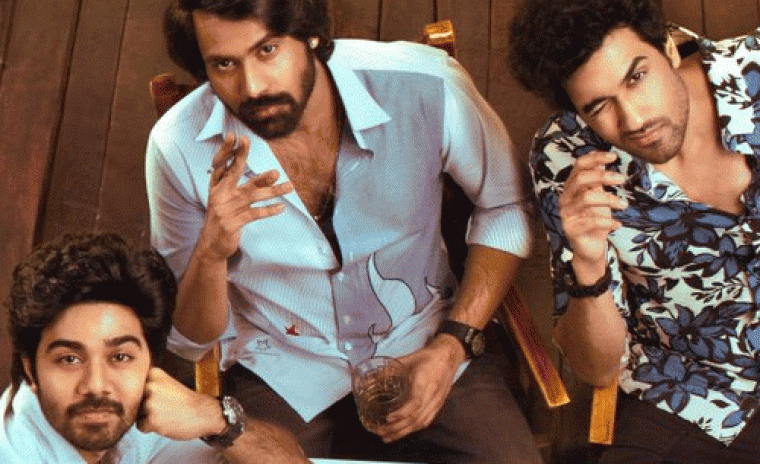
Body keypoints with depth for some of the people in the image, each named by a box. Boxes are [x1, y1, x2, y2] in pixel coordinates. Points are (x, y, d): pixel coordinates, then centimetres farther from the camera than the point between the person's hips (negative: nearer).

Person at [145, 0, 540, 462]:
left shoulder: (425, 86, -18)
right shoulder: (178, 147, -15)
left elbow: (505, 207, 0)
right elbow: (189, 340, -6)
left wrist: (454, 343, -10)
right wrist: (211, 253, -28)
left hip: (421, 349, 1)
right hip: (281, 372, 0)